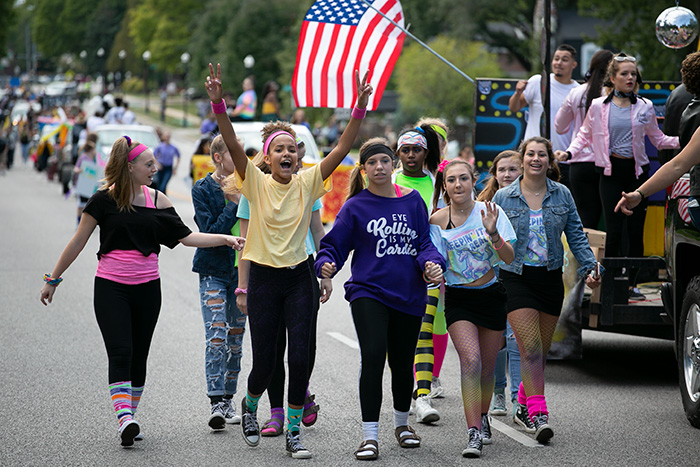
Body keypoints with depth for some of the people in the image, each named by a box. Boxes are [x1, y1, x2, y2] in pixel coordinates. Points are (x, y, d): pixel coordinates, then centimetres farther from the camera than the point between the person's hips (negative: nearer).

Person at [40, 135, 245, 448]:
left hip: (146, 287, 4)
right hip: (111, 287, -4)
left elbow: (186, 237, 6)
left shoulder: (157, 201, 5)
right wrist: (53, 279, 6)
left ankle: (129, 417, 17)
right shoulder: (105, 200, -5)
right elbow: (78, 241, 2)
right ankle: (124, 420, -23)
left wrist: (225, 239, -5)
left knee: (138, 357, 7)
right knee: (120, 353, -15)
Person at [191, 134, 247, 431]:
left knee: (236, 337, 9)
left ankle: (228, 400, 18)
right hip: (214, 270, -4)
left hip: (241, 270, 4)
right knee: (216, 336, -13)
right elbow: (211, 231, -14)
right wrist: (234, 204, -16)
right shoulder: (203, 189, -4)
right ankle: (216, 403, -16)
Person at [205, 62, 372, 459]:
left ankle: (294, 432, 6)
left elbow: (342, 149, -9)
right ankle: (250, 404, 35)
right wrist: (218, 103, -32)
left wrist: (360, 107, -21)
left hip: (298, 278, 1)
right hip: (263, 277, -1)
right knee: (264, 361, 2)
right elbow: (232, 144, -17)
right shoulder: (256, 184, -4)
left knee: (301, 356, -7)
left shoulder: (308, 184, 0)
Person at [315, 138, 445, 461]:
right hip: (368, 292, -3)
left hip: (409, 294, 3)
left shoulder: (412, 200, 7)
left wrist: (432, 264, -12)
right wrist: (326, 264, -21)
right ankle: (370, 436, -15)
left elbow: (424, 241, 7)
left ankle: (402, 423, 38)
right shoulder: (356, 206, 1)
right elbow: (334, 244, 0)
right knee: (373, 356, -19)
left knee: (403, 362, 13)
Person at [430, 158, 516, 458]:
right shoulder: (438, 221, -4)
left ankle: (482, 417, 37)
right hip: (458, 298, -1)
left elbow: (509, 258, -13)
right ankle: (474, 434, -22)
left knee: (486, 367, 9)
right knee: (470, 362, -19)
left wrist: (493, 233, -28)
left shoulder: (490, 212, -7)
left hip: (491, 295, 1)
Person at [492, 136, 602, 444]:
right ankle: (539, 414, -17)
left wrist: (589, 266, -4)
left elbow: (576, 235, 7)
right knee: (530, 347, -14)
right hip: (516, 278, -3)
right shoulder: (503, 198, -1)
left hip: (550, 277, 3)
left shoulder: (562, 195, 5)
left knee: (542, 349, 12)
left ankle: (524, 402, 33)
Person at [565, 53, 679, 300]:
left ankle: (632, 284, 12)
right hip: (611, 172, -2)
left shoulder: (644, 107, 6)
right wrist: (569, 151, -3)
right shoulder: (598, 106, 2)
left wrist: (681, 140, -1)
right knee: (614, 231, -6)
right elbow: (585, 134, 13)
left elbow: (657, 138, 14)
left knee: (636, 231, 2)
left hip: (637, 171, 2)